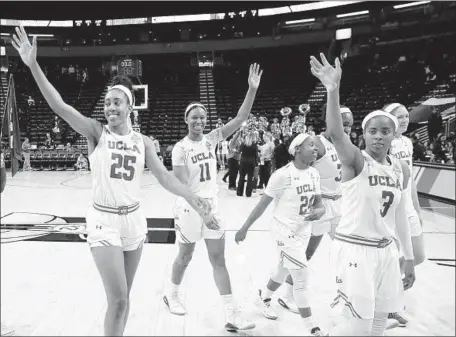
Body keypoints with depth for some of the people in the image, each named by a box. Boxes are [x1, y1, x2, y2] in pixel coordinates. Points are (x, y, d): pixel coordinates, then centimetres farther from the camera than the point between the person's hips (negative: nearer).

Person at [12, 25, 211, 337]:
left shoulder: (143, 142, 3)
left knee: (124, 295, 15)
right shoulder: (96, 133, -5)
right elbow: (59, 106, -16)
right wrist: (33, 65, -25)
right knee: (118, 299, -6)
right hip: (103, 220, -3)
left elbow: (164, 176, 0)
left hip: (134, 219, 4)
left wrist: (191, 197, -13)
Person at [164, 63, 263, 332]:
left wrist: (252, 90, -17)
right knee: (185, 257, 14)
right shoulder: (180, 148, -11)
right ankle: (172, 295, 42)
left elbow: (241, 119, -7)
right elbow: (183, 186, -17)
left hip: (213, 205, 4)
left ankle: (232, 315, 9)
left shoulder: (211, 139, 1)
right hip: (190, 208, -4)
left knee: (219, 259, 6)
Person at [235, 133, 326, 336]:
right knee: (302, 278, -5)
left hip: (304, 230, 8)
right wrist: (244, 228, -8)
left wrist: (319, 211, -18)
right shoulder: (283, 175, -21)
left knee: (284, 271, 24)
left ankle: (264, 296, 51)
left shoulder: (314, 174, 0)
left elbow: (319, 203, 7)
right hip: (286, 231, -7)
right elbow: (263, 204, -14)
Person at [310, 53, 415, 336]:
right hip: (353, 249, -6)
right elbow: (336, 133, -34)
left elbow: (399, 215, 13)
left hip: (385, 251, 6)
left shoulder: (402, 169, 5)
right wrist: (333, 90, -48)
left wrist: (409, 257, 15)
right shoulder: (355, 160, -13)